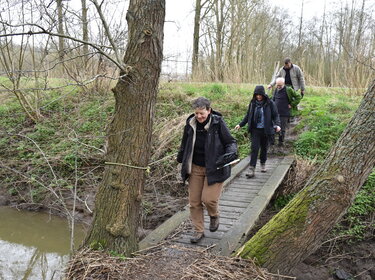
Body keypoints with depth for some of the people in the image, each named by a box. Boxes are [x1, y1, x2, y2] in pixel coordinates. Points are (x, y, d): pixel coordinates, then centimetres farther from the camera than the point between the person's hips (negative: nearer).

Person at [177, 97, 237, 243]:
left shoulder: (218, 123, -12)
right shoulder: (190, 124, -1)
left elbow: (231, 142, -5)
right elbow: (185, 144, 16)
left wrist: (231, 153, -25)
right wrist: (181, 158, 22)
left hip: (214, 168, -4)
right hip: (195, 168, 4)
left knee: (208, 198, -12)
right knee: (194, 201, 6)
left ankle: (214, 216, 24)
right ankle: (198, 230, 24)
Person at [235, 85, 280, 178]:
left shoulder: (270, 103, -6)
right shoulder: (253, 103, 2)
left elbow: (275, 115, -2)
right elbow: (248, 115, 12)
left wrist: (277, 125, -19)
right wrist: (240, 124, 7)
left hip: (266, 130, -1)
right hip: (255, 130, 1)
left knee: (264, 148, 13)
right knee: (254, 148, -7)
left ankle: (263, 164, 35)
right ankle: (252, 169, -8)